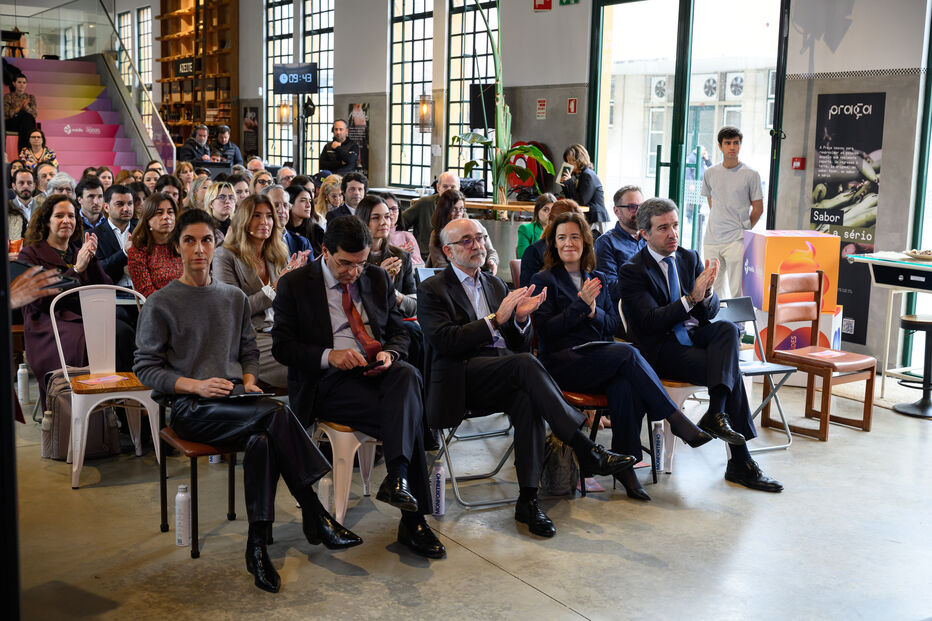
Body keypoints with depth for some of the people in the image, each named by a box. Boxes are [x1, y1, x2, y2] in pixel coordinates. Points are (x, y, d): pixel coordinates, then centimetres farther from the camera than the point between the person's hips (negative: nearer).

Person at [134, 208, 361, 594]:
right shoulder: (160, 304, 4)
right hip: (190, 409, -4)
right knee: (277, 414, -31)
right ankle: (315, 517, -26)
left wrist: (249, 382, -1)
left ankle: (258, 546, -29)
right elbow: (145, 367, 0)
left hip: (233, 401, 4)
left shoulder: (235, 298, 18)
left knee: (262, 439, -33)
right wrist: (196, 385, -15)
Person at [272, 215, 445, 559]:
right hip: (327, 382, -4)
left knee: (408, 374, -35)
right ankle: (412, 520, -25)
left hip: (377, 372, 4)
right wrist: (329, 356, -17)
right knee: (406, 417, -29)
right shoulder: (294, 284, 3)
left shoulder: (378, 278, 15)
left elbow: (399, 333, 19)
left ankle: (397, 479, -44)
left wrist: (389, 354, -6)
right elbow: (282, 346, 0)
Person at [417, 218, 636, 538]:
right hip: (463, 378, -4)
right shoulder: (432, 289, 6)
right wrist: (496, 319, -16)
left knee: (527, 400, -31)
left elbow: (519, 345, 20)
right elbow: (444, 341, -11)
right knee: (526, 364, -32)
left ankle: (528, 499, -29)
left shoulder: (496, 284, 24)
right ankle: (587, 450, -32)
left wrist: (520, 318, -3)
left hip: (503, 378, 5)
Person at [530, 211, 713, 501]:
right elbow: (546, 330, -5)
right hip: (563, 362, -4)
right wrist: (581, 305, -14)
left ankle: (624, 465, -31)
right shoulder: (544, 280, 7)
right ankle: (677, 420, -28)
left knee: (626, 386, -34)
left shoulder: (598, 279, 22)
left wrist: (594, 311, -6)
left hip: (601, 357, 4)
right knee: (628, 353, -31)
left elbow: (612, 325, 15)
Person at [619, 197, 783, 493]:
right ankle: (741, 463, -23)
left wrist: (707, 293, -16)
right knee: (732, 372, -25)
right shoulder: (633, 271, -7)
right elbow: (651, 321, -17)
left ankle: (716, 413, -30)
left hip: (695, 337, 6)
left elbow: (711, 312, 8)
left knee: (728, 328, -28)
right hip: (662, 350, -6)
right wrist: (692, 297, -26)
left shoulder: (690, 258, 11)